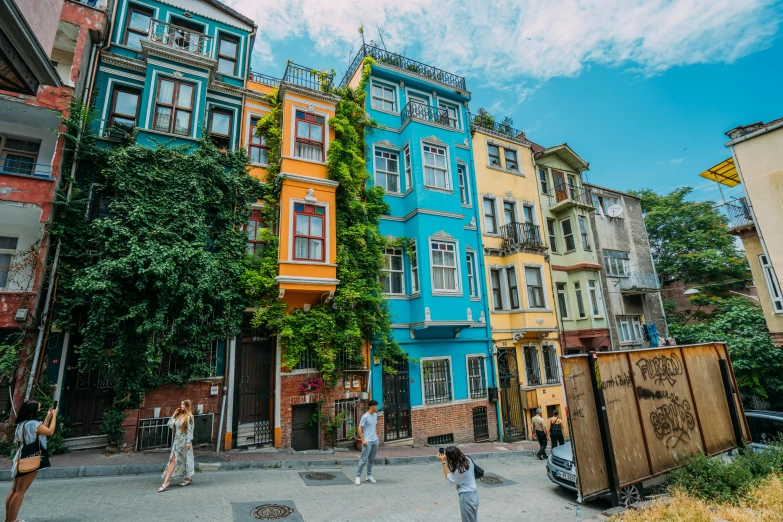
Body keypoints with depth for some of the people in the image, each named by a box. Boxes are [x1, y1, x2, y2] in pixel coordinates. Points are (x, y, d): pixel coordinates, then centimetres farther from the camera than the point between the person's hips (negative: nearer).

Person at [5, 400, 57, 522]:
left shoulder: (22, 423, 9)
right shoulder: (32, 423, -21)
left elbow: (41, 430, 16)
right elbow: (50, 431, -16)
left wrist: (48, 417, 16)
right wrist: (54, 415, -8)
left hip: (22, 459, 10)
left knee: (14, 490, 14)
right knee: (20, 491, -4)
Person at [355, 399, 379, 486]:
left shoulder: (375, 415, 8)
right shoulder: (365, 416, -15)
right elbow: (360, 429, -13)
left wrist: (376, 436, 15)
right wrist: (363, 440, -17)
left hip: (375, 441, 7)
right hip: (367, 441, -7)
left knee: (371, 459, 12)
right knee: (364, 459, -3)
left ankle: (369, 476, 22)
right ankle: (358, 476, 9)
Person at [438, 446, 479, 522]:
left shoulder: (460, 469, -31)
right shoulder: (467, 459, -8)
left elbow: (450, 480, -13)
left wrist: (443, 462, -16)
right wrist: (445, 459, -1)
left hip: (467, 496, -8)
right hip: (473, 493, 8)